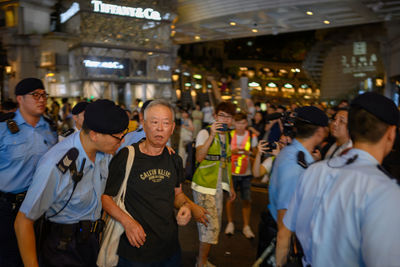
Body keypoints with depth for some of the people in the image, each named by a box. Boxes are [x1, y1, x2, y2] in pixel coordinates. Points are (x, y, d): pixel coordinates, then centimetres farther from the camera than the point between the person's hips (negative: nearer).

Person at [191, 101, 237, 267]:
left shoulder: (227, 136, 10)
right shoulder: (205, 133, -11)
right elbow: (199, 157, -29)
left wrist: (230, 186, 18)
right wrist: (212, 135, -33)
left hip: (218, 187, 7)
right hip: (204, 187, -7)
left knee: (214, 227, 14)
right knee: (210, 226, -9)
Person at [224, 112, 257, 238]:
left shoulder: (252, 136, 0)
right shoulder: (229, 135, 0)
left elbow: (255, 153, 4)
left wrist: (248, 152, -17)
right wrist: (233, 151, -15)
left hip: (246, 173, 0)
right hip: (231, 172, 0)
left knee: (247, 200, 0)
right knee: (230, 198, 6)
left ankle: (246, 226, 13)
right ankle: (230, 223, 24)